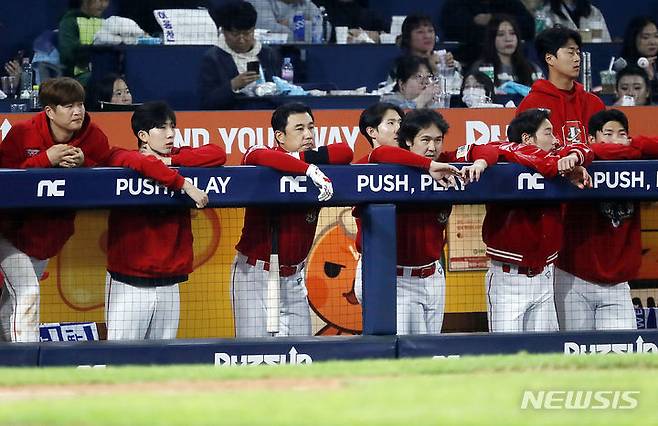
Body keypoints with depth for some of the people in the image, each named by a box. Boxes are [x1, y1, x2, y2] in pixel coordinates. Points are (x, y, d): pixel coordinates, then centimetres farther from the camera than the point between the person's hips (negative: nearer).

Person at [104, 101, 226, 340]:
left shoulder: (177, 158, 11)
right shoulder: (121, 158, -5)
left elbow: (218, 155, -1)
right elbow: (141, 163, -27)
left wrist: (171, 160, -9)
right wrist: (184, 184, -26)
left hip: (169, 284, 5)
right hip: (128, 283, -5)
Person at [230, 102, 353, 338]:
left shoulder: (315, 159, 2)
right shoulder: (258, 153, -9)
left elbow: (345, 153, -16)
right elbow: (259, 157, -34)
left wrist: (299, 157, -24)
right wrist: (310, 170, -42)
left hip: (293, 276, 4)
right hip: (255, 272, -4)